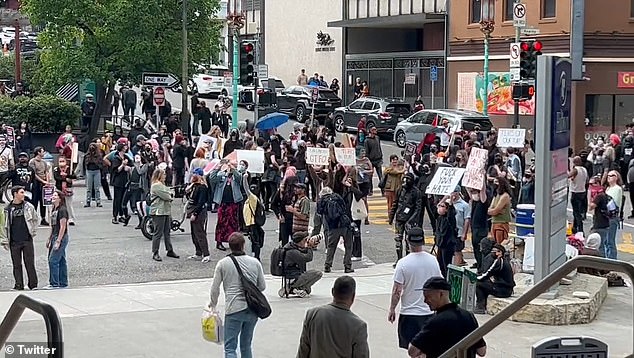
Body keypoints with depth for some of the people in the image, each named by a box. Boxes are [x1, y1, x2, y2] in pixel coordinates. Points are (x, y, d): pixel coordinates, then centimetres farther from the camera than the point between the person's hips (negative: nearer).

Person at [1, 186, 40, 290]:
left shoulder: (28, 206, 4)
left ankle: (33, 285, 8)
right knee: (17, 265, 4)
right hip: (14, 242, 0)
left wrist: (33, 231, 9)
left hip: (27, 240, 0)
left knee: (30, 263, 0)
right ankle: (19, 285, 11)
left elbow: (36, 219, 17)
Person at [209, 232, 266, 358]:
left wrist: (213, 304, 19)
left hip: (234, 310, -4)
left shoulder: (223, 264, -2)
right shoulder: (255, 262, 4)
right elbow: (262, 286, 10)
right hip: (253, 309, 4)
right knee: (246, 345, 17)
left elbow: (215, 288, 1)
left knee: (230, 347, -1)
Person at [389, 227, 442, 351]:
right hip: (430, 312, 4)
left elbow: (397, 291, -12)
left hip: (409, 314, -4)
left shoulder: (403, 263, -14)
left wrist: (392, 309, 1)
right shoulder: (433, 260, -1)